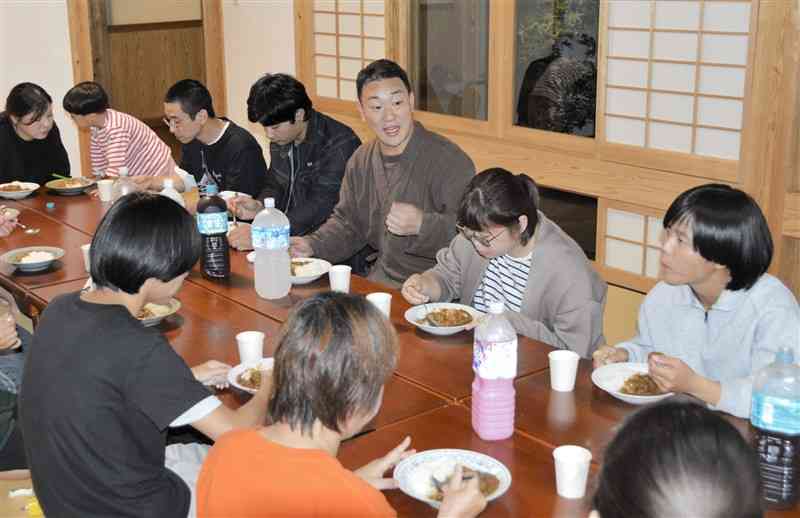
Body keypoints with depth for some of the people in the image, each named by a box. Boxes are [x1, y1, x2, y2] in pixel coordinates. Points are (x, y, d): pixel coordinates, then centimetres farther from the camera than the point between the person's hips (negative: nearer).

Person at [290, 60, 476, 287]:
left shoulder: (450, 160, -14)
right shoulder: (361, 160, 11)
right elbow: (347, 222, 19)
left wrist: (422, 224, -33)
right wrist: (311, 245, 1)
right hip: (380, 278, 7)